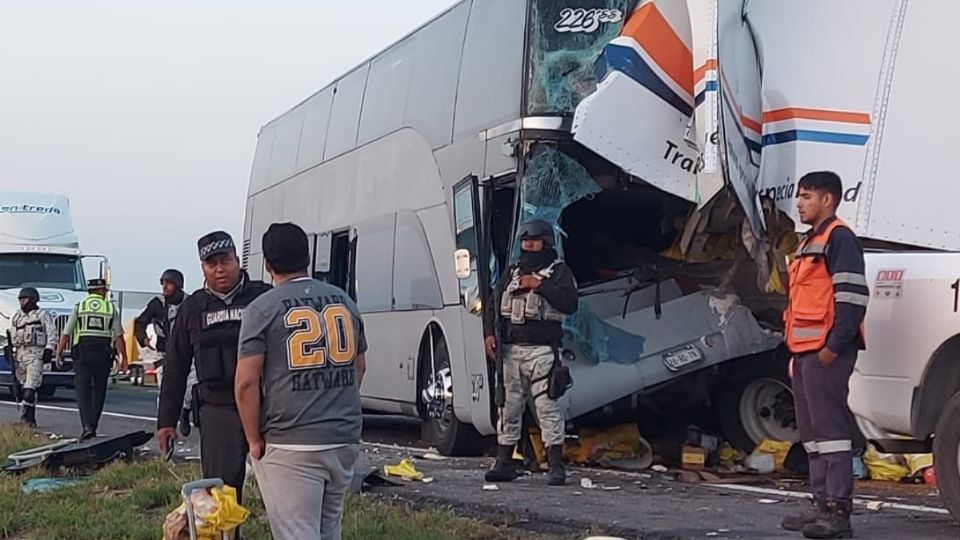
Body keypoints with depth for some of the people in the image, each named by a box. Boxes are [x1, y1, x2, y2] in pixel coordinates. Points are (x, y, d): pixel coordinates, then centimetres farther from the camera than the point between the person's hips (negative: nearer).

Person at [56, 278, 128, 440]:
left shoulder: (79, 307, 5)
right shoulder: (111, 308, 5)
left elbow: (66, 333, 4)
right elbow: (118, 336, 1)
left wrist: (59, 352, 14)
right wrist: (123, 358, 4)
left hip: (82, 352, -1)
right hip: (103, 353, 1)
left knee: (83, 391, -3)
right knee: (98, 390, 13)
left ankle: (87, 427, -17)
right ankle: (93, 426, 15)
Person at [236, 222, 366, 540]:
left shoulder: (262, 309, -6)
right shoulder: (344, 301, 10)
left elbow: (246, 383, -10)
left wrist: (254, 441, -1)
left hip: (290, 446, -5)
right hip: (345, 439, 5)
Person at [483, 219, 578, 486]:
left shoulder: (559, 272, 4)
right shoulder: (511, 273, 20)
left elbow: (570, 304, -10)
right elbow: (493, 306, 17)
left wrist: (540, 286, -14)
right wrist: (490, 333, 1)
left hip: (542, 350, -5)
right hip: (511, 349, 5)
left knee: (547, 405, -10)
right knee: (508, 406, 5)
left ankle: (556, 466, -8)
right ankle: (504, 463, 11)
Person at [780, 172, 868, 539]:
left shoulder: (839, 238, -8)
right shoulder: (810, 243, 23)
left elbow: (852, 296, -17)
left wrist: (833, 346, -22)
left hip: (826, 352, -11)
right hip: (805, 353, 11)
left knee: (830, 427, -12)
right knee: (812, 431, 12)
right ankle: (823, 505, 17)